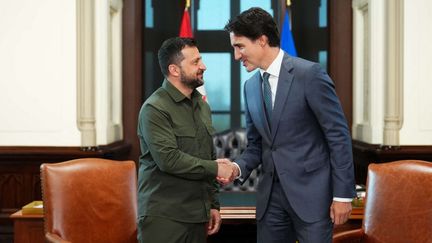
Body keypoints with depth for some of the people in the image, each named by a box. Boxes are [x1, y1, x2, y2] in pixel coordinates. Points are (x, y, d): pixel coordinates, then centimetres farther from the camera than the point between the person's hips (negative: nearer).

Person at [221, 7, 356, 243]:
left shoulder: (309, 74, -10)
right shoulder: (251, 86, 10)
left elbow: (338, 135, -10)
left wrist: (343, 194, -12)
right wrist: (238, 168, -5)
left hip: (311, 191, -6)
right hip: (270, 194, 6)